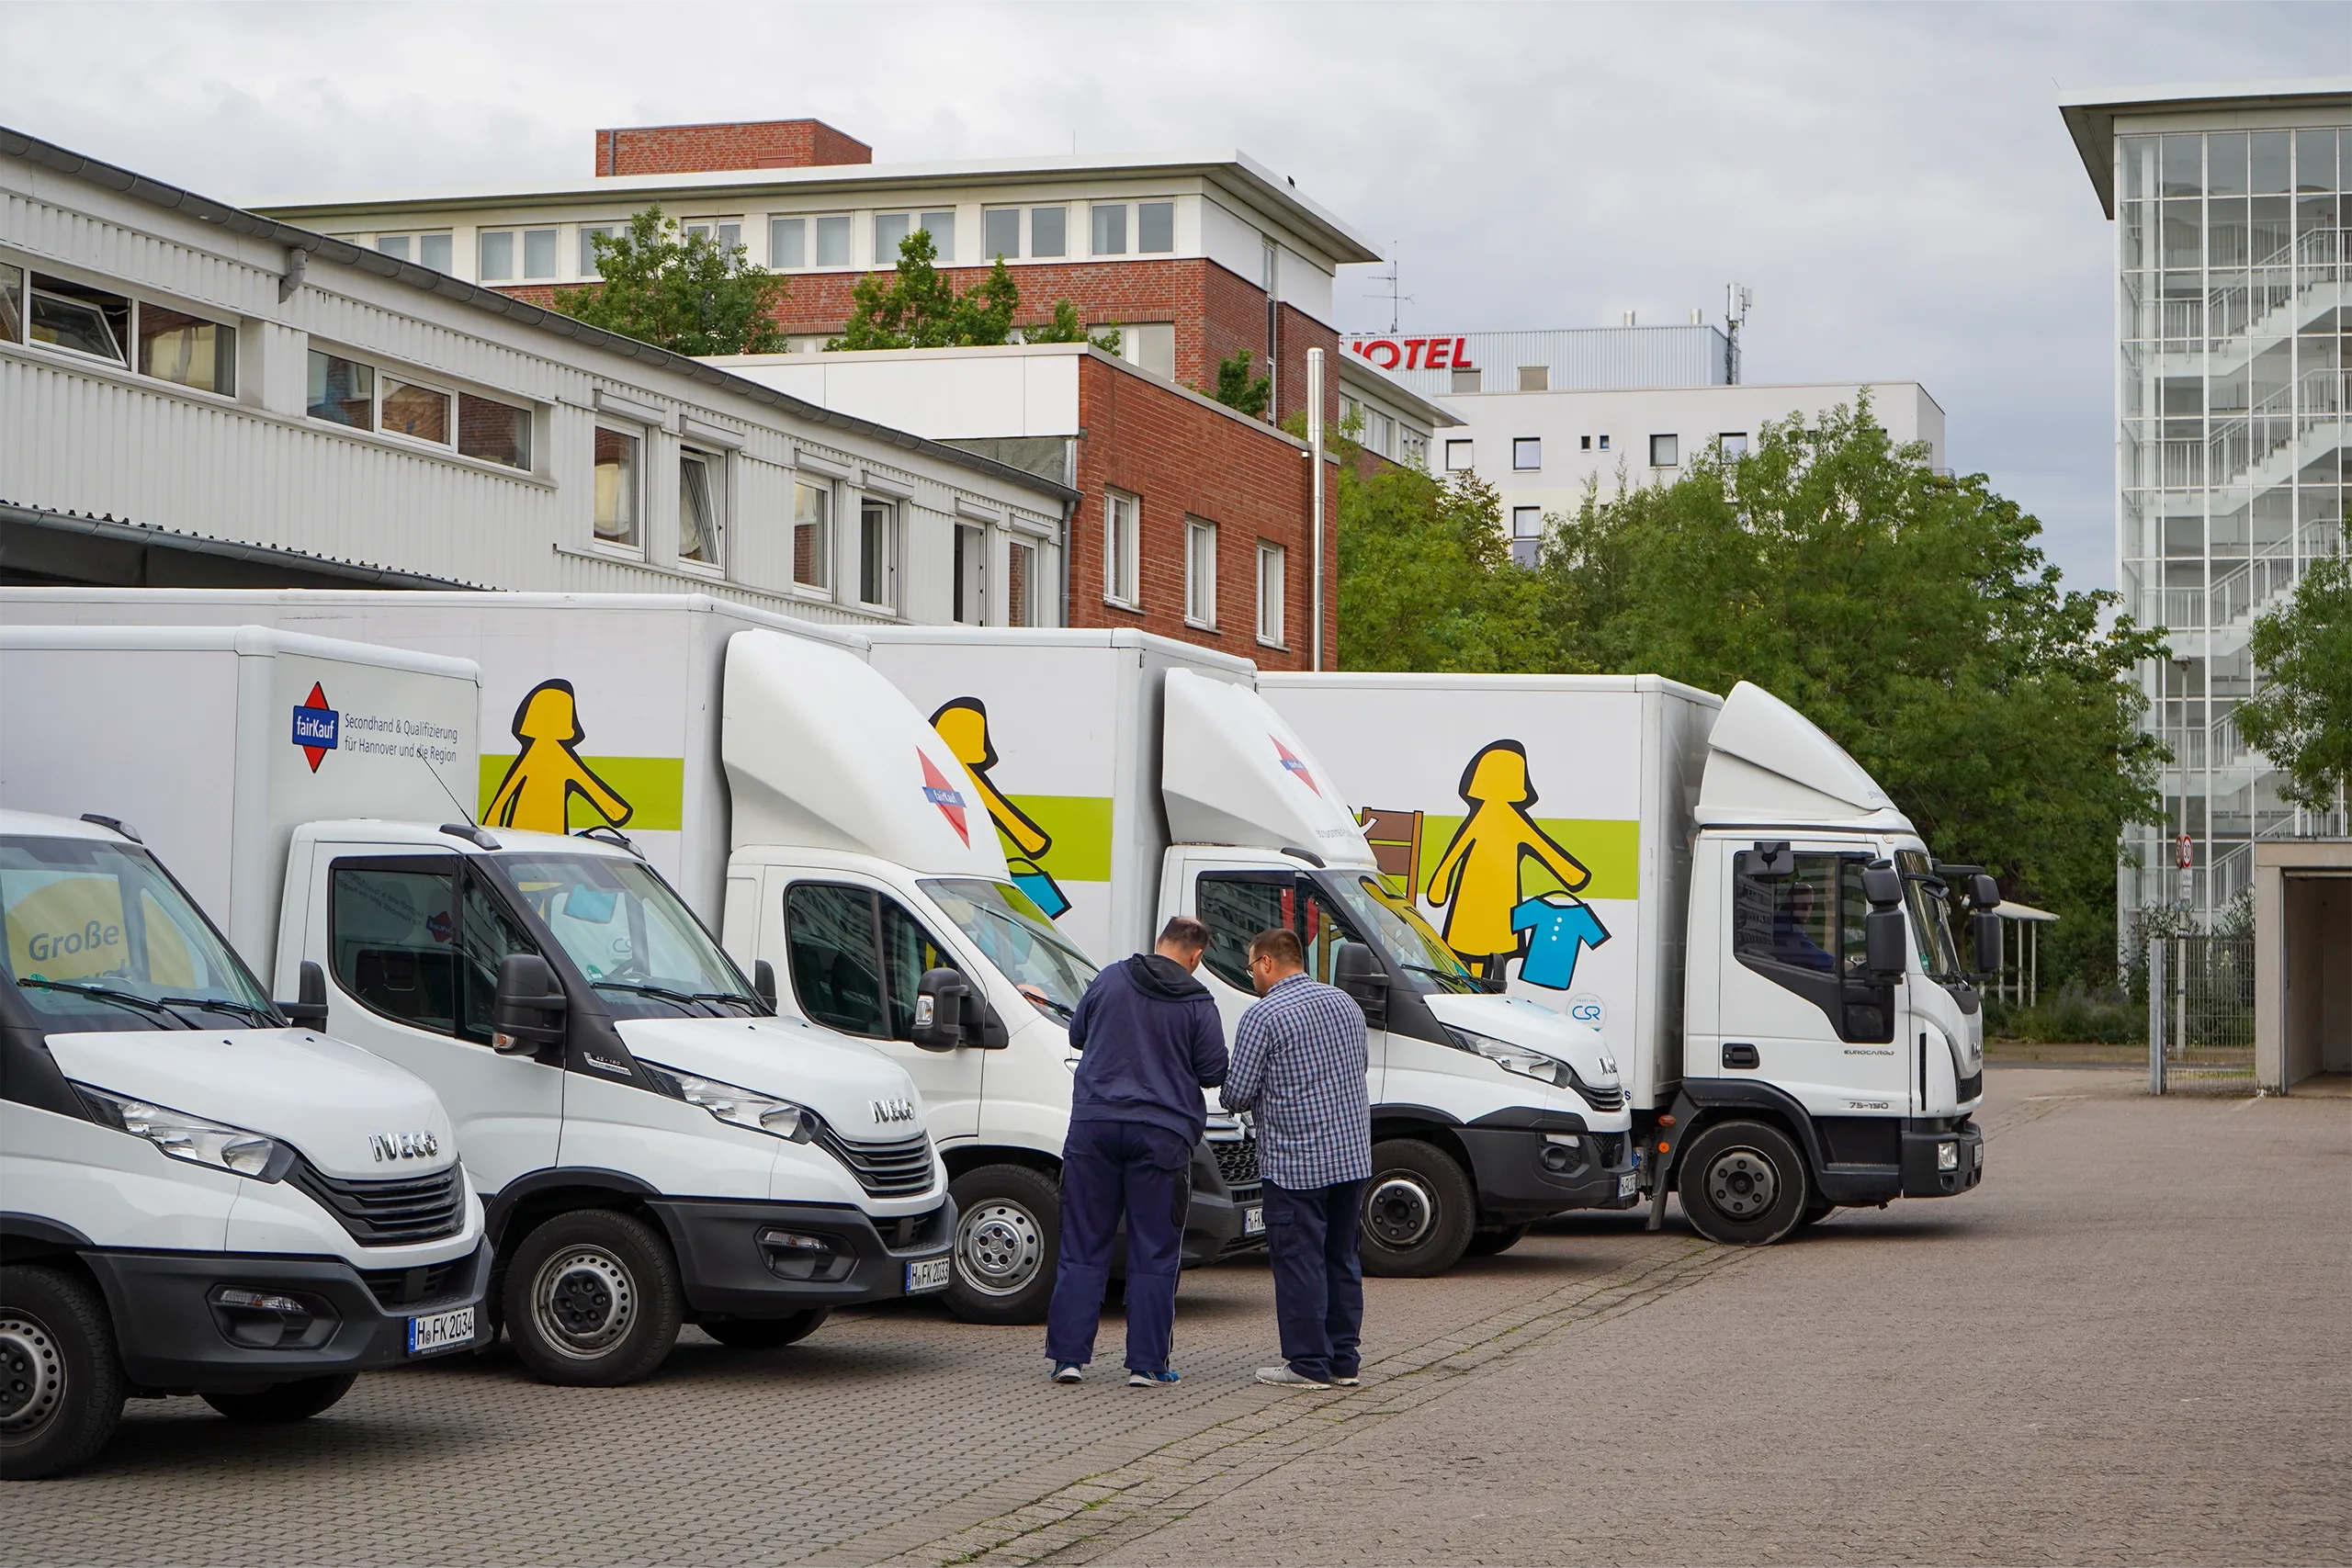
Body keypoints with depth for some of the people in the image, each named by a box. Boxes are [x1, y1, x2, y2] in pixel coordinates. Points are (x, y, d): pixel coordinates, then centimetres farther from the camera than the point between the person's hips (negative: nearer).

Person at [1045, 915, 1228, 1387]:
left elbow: (1076, 1036, 17)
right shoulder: (1197, 1003, -4)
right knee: (1153, 1254, 4)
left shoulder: (1109, 980, 4)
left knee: (1083, 1246, 7)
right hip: (1161, 1134, -2)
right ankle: (1146, 1364, 3)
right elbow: (1214, 1073, 0)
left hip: (1094, 1126, 2)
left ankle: (1069, 1356, 4)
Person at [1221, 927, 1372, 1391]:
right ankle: (1344, 1360, 17)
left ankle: (1308, 1363, 1)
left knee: (1299, 1261, 0)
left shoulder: (1264, 1015, -12)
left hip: (1295, 1165, -7)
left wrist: (1266, 1094, 10)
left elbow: (1236, 1095, -11)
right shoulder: (1345, 1003, 11)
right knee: (1342, 1260, 13)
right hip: (1353, 1156, 7)